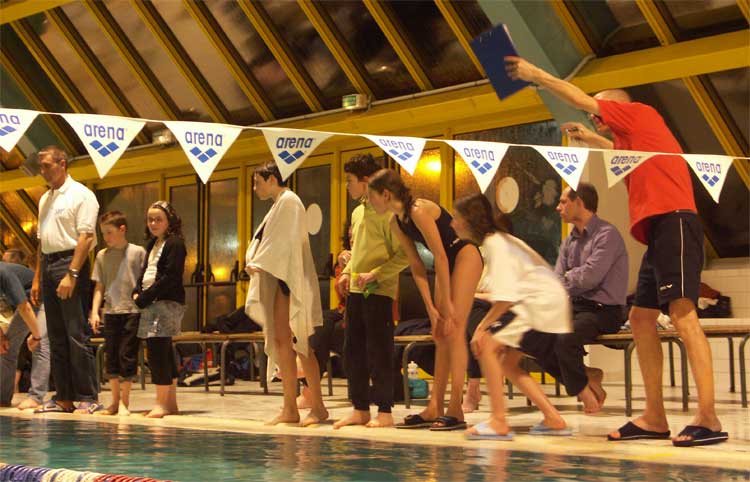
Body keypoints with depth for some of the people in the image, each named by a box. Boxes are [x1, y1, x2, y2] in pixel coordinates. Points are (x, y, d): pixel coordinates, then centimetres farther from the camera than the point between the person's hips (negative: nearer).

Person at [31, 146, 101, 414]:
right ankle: (64, 398, 11)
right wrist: (37, 278, 16)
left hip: (70, 262, -8)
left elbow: (85, 237, -13)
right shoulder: (45, 199, 19)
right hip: (48, 264, 8)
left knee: (77, 334, -10)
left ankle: (88, 398, -8)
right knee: (56, 337, 8)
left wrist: (71, 274, -20)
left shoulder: (80, 195, -5)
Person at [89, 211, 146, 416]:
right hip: (110, 312, 4)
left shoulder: (138, 252, 0)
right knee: (111, 357, 7)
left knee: (127, 356, -4)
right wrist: (94, 311, 2)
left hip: (132, 311, -4)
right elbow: (99, 287, 11)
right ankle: (115, 401, 16)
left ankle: (124, 401, 3)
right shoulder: (102, 256, 10)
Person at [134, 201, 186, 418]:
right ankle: (171, 402, 15)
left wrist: (146, 296, -16)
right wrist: (137, 293, 5)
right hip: (151, 303, 9)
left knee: (157, 350, -13)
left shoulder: (174, 243, -8)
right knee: (164, 353, 11)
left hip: (168, 302, -9)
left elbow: (170, 277, -16)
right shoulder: (152, 244, 20)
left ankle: (162, 403, -11)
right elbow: (144, 272, 23)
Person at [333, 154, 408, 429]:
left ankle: (385, 412, 1)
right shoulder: (357, 213, 17)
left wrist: (375, 275, -20)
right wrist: (346, 273, 11)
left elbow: (403, 255, -15)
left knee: (378, 352, -5)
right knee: (354, 351, 10)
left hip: (378, 292, -9)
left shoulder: (386, 212, -11)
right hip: (355, 292, 9)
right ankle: (360, 409, 18)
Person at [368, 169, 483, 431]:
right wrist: (430, 307, -3)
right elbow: (417, 266, 3)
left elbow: (441, 257, -23)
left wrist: (447, 304, -19)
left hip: (465, 255, -9)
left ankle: (455, 411, -12)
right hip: (446, 262, 9)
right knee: (440, 334, 6)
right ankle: (435, 408, 9)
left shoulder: (419, 211, -24)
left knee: (454, 329, -13)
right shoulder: (396, 222, 2)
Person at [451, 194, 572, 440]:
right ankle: (554, 420, 10)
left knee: (487, 345, -14)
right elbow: (504, 292, 14)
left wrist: (482, 327, -16)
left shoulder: (495, 243, -14)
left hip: (543, 303, -10)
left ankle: (499, 422, -15)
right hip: (542, 302, 10)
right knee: (506, 362, 10)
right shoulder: (494, 241, 15)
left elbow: (505, 297, -21)